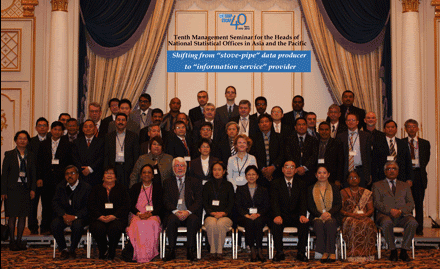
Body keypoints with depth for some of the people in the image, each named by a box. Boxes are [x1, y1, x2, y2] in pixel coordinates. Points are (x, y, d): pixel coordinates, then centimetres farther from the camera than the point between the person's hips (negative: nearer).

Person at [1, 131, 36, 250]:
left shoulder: (31, 155, 9)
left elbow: (33, 173, 10)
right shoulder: (9, 155, 0)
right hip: (12, 189, -3)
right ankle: (12, 241, 10)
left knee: (23, 216, 4)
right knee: (12, 216, 0)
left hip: (25, 189, 3)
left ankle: (19, 240, 13)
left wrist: (33, 189, 0)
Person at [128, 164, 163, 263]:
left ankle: (150, 254, -34)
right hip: (137, 215, 1)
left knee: (152, 224, -37)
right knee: (138, 224, -36)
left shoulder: (157, 187, 16)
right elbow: (131, 205, 8)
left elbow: (160, 205, 6)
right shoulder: (135, 188, 19)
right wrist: (139, 214, -14)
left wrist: (150, 214, -14)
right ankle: (139, 254, -38)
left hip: (153, 215, 0)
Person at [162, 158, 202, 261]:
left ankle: (190, 251, -27)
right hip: (173, 213, 0)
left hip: (190, 214, 0)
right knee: (171, 219, -34)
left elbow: (198, 202, 4)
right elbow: (166, 201, 6)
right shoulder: (167, 182, 18)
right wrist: (175, 211, -14)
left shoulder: (194, 182, 15)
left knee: (193, 219, -34)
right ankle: (171, 250, -26)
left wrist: (188, 211, -15)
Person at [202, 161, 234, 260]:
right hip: (210, 215, 1)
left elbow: (231, 203, 8)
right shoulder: (207, 185, 17)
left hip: (225, 216, -1)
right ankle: (213, 251, -26)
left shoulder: (228, 185, 15)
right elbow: (205, 203, 10)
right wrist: (212, 212, -8)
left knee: (221, 223, -36)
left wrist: (223, 213, -10)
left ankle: (220, 251, -26)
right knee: (211, 223, -35)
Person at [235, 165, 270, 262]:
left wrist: (258, 214, -13)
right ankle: (252, 250, -30)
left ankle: (259, 250, -32)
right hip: (244, 217, 0)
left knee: (258, 222, -36)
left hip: (260, 216, 0)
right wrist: (247, 215, -14)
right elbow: (238, 206, 5)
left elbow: (266, 206, 7)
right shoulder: (240, 189, 17)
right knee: (249, 223, -36)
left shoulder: (263, 190, 18)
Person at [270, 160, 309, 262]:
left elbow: (303, 202, -2)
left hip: (296, 216, 1)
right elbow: (274, 201, -11)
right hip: (282, 215, -1)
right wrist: (277, 215, -31)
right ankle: (280, 252, -21)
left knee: (304, 223, -30)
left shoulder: (301, 184, 10)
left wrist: (302, 215, -24)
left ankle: (301, 252, -19)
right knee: (276, 223, -34)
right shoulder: (276, 183, 3)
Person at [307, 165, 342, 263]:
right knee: (319, 223, -36)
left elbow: (339, 204, 7)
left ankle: (331, 252, -37)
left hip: (332, 216, 0)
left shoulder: (334, 188, 18)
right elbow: (310, 206, 7)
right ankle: (323, 252, -38)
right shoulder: (311, 189, 17)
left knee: (330, 223, -36)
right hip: (317, 217, 0)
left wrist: (329, 213, -14)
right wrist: (320, 214, -13)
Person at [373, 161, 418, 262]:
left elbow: (411, 204, 13)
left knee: (413, 223, -32)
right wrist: (390, 210, -14)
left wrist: (401, 211, -9)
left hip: (402, 215, 2)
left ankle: (404, 251, -20)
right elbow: (377, 203, 3)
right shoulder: (377, 185, 18)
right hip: (385, 215, -2)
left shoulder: (405, 185, 25)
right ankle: (393, 250, -20)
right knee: (387, 223, -38)